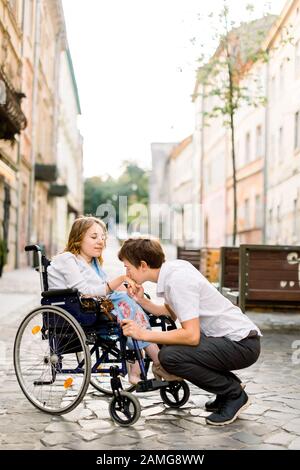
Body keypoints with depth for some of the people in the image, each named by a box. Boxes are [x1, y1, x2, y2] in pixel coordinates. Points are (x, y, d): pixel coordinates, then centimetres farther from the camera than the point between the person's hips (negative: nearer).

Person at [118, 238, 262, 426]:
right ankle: (230, 384, 19)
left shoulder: (177, 281, -22)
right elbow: (169, 311, 18)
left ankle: (234, 394, -3)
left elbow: (192, 335, -27)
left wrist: (144, 334, -23)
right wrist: (141, 301, 3)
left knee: (169, 356, -22)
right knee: (170, 344, 17)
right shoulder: (173, 268, 5)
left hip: (242, 344, -10)